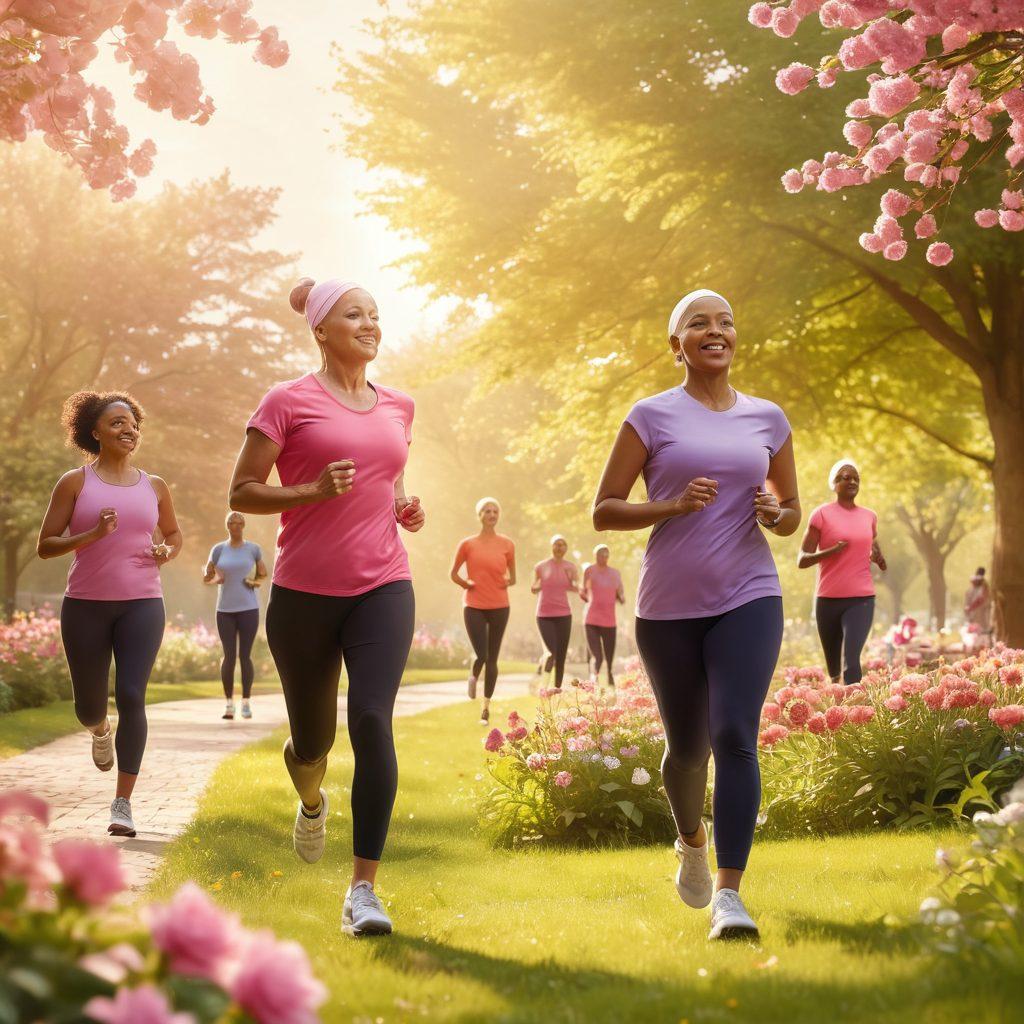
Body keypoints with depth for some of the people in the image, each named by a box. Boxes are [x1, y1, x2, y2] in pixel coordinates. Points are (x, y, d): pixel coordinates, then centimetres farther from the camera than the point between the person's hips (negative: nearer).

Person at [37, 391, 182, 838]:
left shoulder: (153, 486, 9)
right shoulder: (74, 483, 0)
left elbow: (174, 535, 25)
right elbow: (45, 546, -2)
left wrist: (166, 552, 1)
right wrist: (92, 534, -17)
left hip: (142, 604, 1)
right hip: (85, 606, -1)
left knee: (131, 696, -14)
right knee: (88, 705, 9)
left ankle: (122, 804, -9)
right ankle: (101, 732, 50)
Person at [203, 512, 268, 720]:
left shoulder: (253, 549, 3)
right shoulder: (218, 550, 5)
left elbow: (263, 574, 14)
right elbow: (206, 577, 8)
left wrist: (255, 582, -8)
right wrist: (216, 578, -15)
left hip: (248, 609, -1)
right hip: (225, 610, 1)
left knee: (245, 656, -4)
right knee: (229, 656, -2)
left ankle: (246, 701, 9)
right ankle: (229, 703, 10)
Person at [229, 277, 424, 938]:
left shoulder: (398, 407, 12)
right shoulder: (289, 402, -2)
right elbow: (241, 493, -2)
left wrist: (406, 509, 6)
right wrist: (313, 491, -17)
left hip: (383, 588, 2)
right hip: (305, 592, -2)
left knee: (373, 722, -17)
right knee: (313, 737, 11)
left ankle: (364, 890, -13)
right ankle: (313, 801, 50)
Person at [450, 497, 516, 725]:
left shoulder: (506, 544, 3)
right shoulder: (467, 544, 0)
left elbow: (512, 577, 12)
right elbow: (453, 573, 10)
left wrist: (508, 582, -8)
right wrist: (466, 584, -6)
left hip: (499, 607, 2)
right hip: (474, 606, -1)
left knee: (493, 658, 5)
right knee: (481, 655, -13)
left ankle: (486, 706, 16)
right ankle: (473, 676, 24)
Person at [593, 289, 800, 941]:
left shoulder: (768, 419, 9)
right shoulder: (652, 416, 1)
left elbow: (792, 514, 19)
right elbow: (603, 511, -1)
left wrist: (776, 516, -5)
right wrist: (674, 505, -16)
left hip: (749, 597, 1)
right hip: (669, 604, 0)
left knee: (735, 735, -16)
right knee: (687, 745, 12)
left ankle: (730, 897, -15)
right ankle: (693, 841, 44)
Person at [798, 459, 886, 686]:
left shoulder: (869, 517, 11)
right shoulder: (822, 514, -1)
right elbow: (802, 560, -4)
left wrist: (879, 558, 4)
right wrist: (830, 551, -21)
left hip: (862, 599, 1)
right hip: (828, 599, -1)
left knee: (851, 661, -18)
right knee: (834, 668, 10)